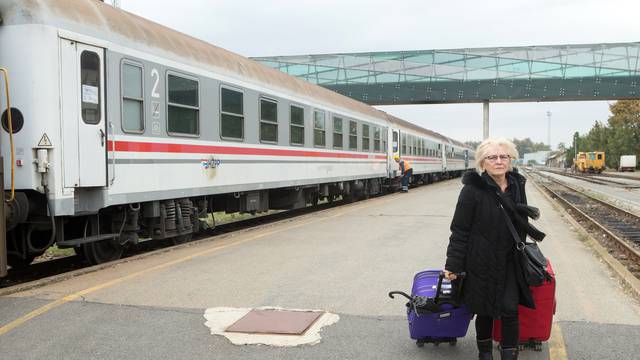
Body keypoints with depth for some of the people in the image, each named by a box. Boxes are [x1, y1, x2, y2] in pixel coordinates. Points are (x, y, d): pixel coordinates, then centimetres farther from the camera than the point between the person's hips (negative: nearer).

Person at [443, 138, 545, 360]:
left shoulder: (517, 185, 2)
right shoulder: (473, 189, -14)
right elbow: (460, 229, -12)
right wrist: (453, 264, -12)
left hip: (510, 262, 4)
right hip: (482, 261, -3)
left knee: (510, 310, -1)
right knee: (485, 311, 10)